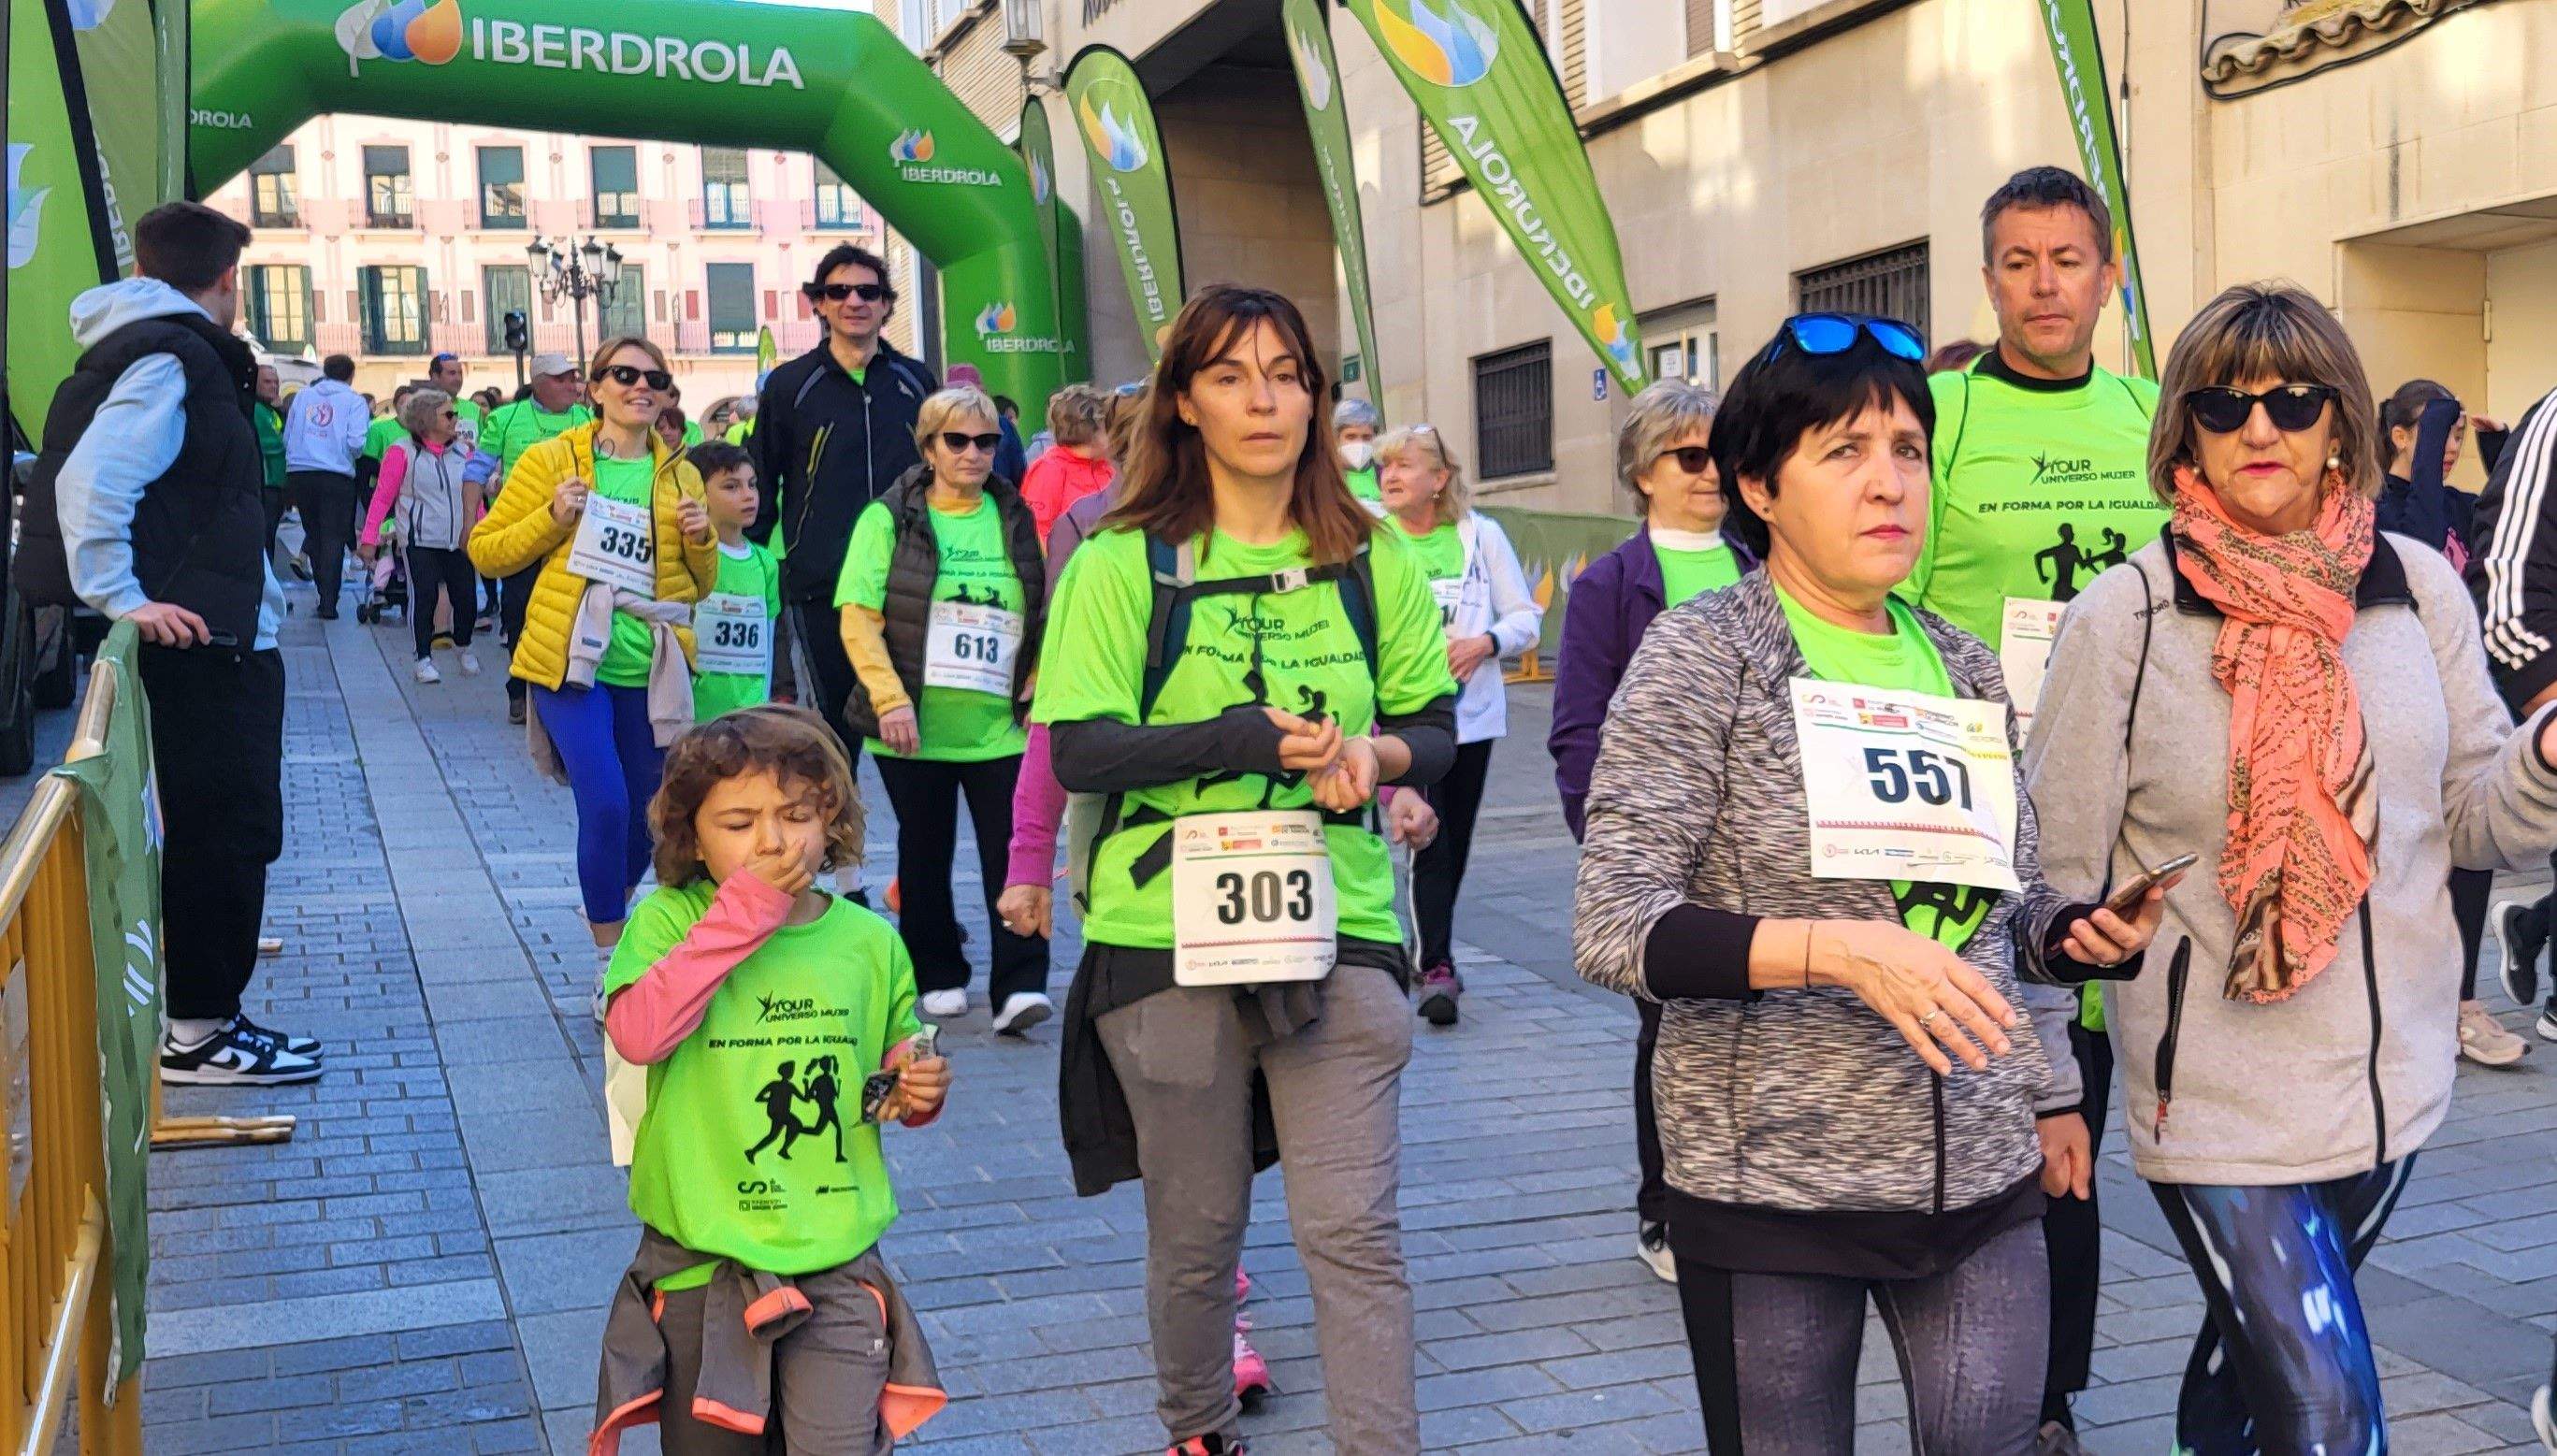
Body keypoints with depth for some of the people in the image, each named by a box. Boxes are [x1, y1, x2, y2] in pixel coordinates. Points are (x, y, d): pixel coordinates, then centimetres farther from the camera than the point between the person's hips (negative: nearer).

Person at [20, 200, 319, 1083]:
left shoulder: (171, 354, 16)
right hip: (202, 642, -10)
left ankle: (204, 1008, 25)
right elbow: (91, 482, -25)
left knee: (226, 828, 16)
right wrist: (122, 599, -23)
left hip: (227, 639, 10)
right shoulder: (171, 358, -14)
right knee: (225, 829, -4)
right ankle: (198, 1031, 3)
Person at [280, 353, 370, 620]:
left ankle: (324, 595, 19)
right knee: (333, 540, 0)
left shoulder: (303, 395, 11)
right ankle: (329, 603, -7)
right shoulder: (353, 401, 0)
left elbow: (287, 437, 11)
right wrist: (353, 456, 11)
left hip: (299, 475, 4)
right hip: (336, 476, -3)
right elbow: (356, 443, -11)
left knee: (314, 535, 17)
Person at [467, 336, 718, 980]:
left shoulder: (679, 475, 10)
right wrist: (550, 520, -13)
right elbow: (485, 551, 2)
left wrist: (701, 539, -4)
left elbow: (702, 583, 17)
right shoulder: (550, 461, 1)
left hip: (648, 672, 4)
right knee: (605, 806, -17)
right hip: (572, 663, -4)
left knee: (643, 818, 11)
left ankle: (607, 911, 42)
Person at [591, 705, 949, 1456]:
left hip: (836, 1264, 1)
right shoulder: (669, 920, -6)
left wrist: (919, 1091, -7)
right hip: (701, 1266, -1)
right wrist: (744, 909, -25)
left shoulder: (870, 942, 1)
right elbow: (637, 1033, -27)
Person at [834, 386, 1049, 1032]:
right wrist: (889, 698, -16)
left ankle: (1019, 986, -4)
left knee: (1011, 854, -6)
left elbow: (1044, 616, 17)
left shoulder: (1017, 520, 9)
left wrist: (1036, 689, 6)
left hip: (999, 727, 1)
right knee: (925, 854, 10)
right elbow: (859, 617, -6)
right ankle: (937, 977, 24)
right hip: (913, 728, -1)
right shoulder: (889, 519, -1)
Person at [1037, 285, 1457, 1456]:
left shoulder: (1374, 562, 6)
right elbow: (1078, 750, -10)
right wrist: (1244, 740, -22)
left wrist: (1372, 751, -12)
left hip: (1337, 925, 1)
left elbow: (1437, 730, 11)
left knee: (1354, 1228, -4)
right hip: (1166, 932, -1)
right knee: (1195, 1227, 14)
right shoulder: (1123, 563, -2)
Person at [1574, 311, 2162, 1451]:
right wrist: (1838, 949, -25)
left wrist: (2084, 934, -4)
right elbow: (1612, 927, -14)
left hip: (1982, 1176, 5)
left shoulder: (1966, 670, 10)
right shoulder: (1702, 654, -7)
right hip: (1775, 1181, -4)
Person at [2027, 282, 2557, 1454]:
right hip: (2214, 1091, -4)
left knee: (2260, 1346, 22)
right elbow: (2057, 869, -5)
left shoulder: (2418, 590, 1)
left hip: (2391, 1080, 4)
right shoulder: (2124, 616, -9)